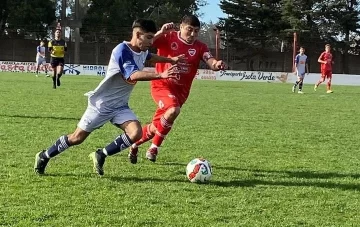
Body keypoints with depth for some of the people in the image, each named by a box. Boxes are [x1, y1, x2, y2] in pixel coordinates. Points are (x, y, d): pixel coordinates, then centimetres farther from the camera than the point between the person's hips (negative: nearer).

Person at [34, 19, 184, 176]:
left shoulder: (142, 51, 2)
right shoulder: (122, 50, -25)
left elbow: (150, 57, 30)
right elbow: (134, 75, -40)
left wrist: (171, 60, 27)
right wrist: (161, 75, -47)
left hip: (120, 106, 7)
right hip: (101, 104, -7)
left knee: (136, 133, -17)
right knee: (77, 138, 2)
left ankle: (100, 156, -1)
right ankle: (43, 156, 22)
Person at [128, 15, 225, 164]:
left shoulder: (200, 47, 1)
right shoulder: (168, 38, -7)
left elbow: (211, 62, -12)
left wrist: (216, 64, -36)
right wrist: (161, 32, -33)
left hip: (180, 91, 4)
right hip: (162, 85, -4)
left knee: (157, 127, 9)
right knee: (173, 110, -32)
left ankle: (135, 144, 38)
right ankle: (154, 148, -13)